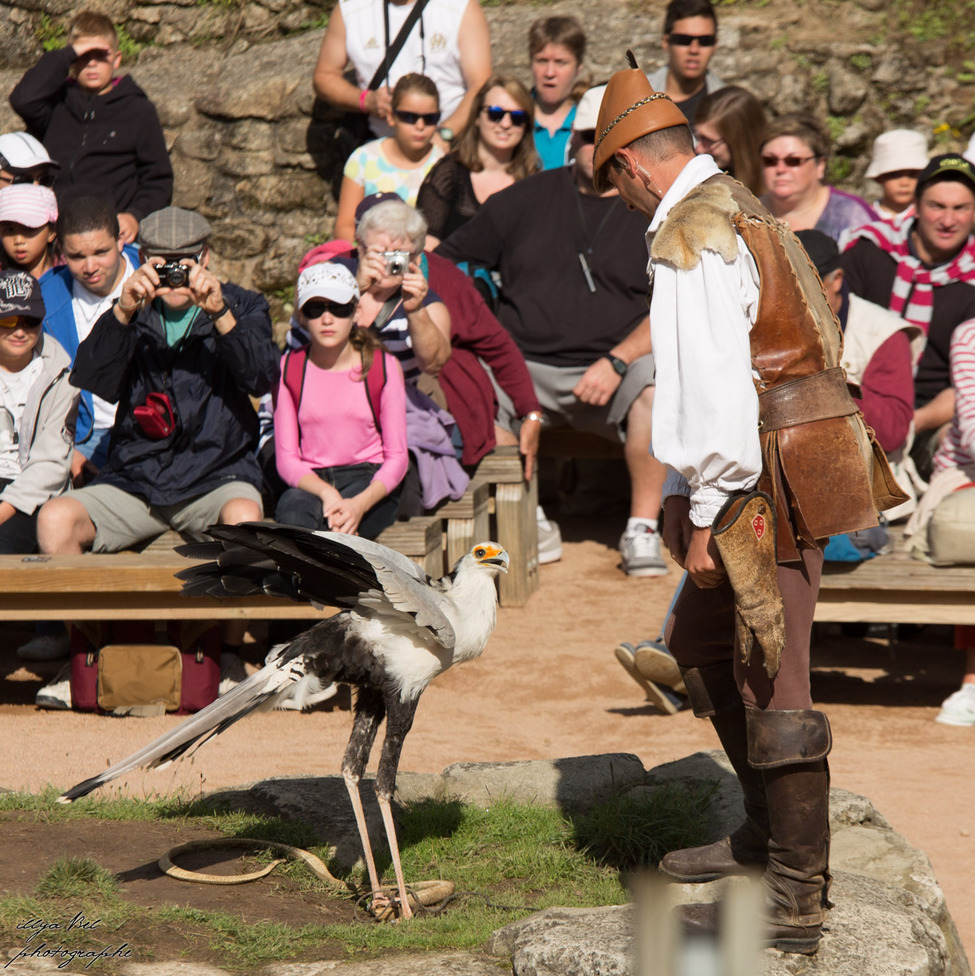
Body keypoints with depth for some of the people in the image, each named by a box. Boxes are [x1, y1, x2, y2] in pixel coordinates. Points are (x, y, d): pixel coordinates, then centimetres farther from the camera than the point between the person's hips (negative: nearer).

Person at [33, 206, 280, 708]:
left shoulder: (242, 306, 4)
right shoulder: (134, 314, 7)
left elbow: (262, 377, -15)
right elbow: (89, 379, -9)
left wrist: (220, 314, -30)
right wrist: (122, 313, -24)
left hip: (216, 474, -2)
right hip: (135, 477, 2)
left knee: (242, 515, -36)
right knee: (55, 517, -23)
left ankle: (230, 654, -20)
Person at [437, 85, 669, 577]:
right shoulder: (524, 200, 13)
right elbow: (444, 265, 18)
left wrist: (616, 361, -18)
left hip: (611, 373, -2)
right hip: (523, 365, 2)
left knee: (657, 385, -34)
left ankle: (642, 528, -18)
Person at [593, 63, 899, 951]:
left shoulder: (692, 236, -15)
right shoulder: (742, 212, 16)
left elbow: (715, 388, -23)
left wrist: (704, 517, -18)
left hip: (765, 485, -10)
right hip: (786, 471, 10)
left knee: (772, 684, -6)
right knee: (699, 644, 22)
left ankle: (796, 903, -1)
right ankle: (768, 831, 30)